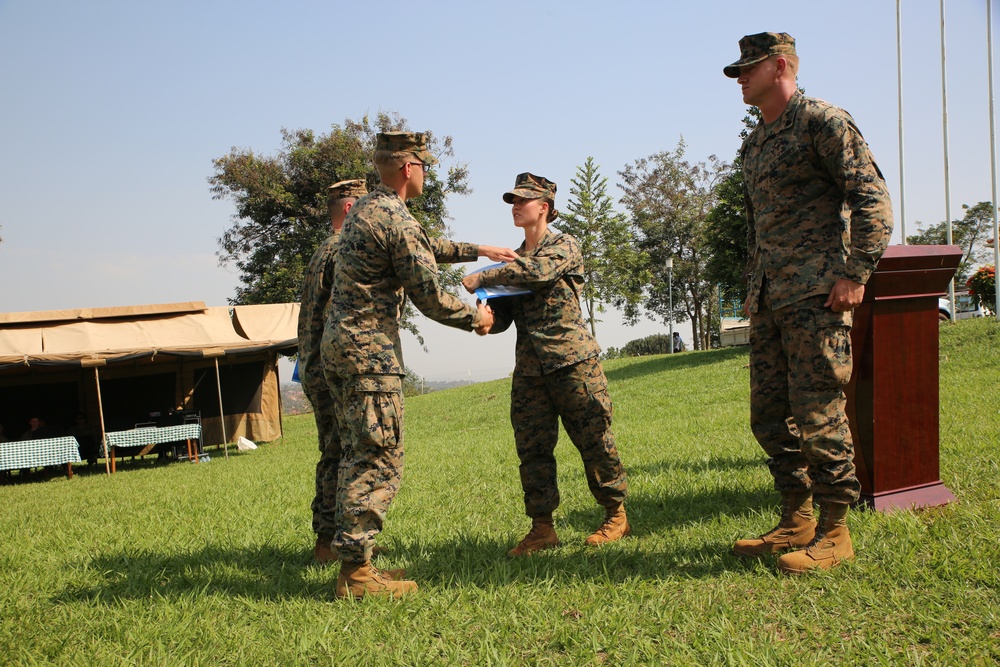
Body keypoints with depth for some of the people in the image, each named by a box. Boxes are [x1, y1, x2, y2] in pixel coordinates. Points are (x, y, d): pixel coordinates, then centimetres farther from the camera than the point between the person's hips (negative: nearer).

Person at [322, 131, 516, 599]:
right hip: (369, 350, -10)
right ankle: (355, 572, -5)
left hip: (338, 346, 10)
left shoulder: (364, 209, 15)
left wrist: (477, 250, 33)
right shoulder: (398, 222, -16)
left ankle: (354, 564, 18)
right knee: (380, 461, -6)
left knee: (357, 456, 13)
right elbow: (430, 300, -13)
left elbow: (424, 249, 30)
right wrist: (475, 319, 4)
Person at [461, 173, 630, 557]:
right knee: (532, 449, 3)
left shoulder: (564, 246, 3)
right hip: (529, 370, 6)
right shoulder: (514, 261, 20)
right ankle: (542, 528, 10)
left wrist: (482, 278, -12)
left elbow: (537, 271, -20)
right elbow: (501, 318, 16)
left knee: (594, 440, -1)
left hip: (572, 361, -6)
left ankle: (616, 515, 12)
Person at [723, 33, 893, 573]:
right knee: (769, 415, 8)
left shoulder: (823, 122, -4)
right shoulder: (754, 144, 21)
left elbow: (872, 197, -11)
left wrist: (856, 274, -17)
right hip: (770, 301, 9)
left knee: (818, 414, -7)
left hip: (816, 294, -8)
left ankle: (834, 532, 5)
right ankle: (795, 522, 20)